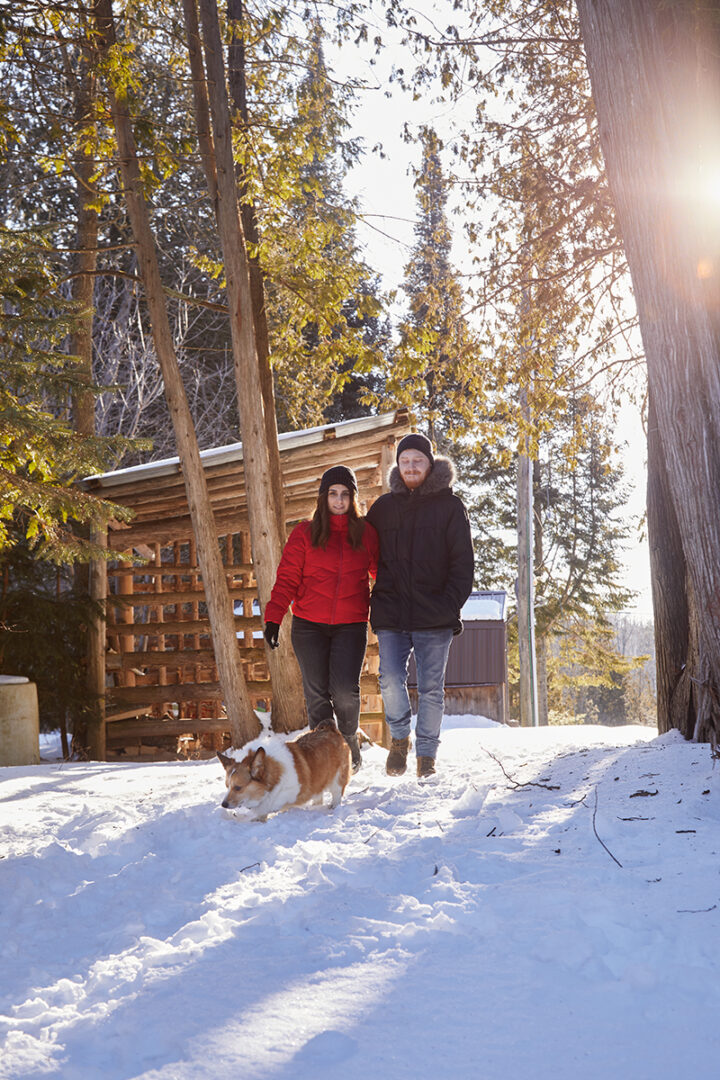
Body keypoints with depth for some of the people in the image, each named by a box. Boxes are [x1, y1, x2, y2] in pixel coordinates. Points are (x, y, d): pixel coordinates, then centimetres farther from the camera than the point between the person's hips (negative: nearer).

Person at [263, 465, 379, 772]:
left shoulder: (366, 533, 8)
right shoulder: (304, 534, 5)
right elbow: (287, 579, 2)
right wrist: (273, 618, -7)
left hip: (351, 625, 0)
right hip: (309, 625, 1)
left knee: (345, 690, -13)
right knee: (317, 693, 1)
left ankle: (349, 742, 14)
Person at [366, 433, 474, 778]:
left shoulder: (449, 506, 3)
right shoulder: (383, 507, 11)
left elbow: (463, 562, 2)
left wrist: (449, 604, -9)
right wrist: (378, 600, 9)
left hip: (434, 617, -2)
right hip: (391, 614, 2)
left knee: (431, 688, 2)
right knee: (391, 682, -8)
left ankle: (426, 754, 17)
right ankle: (399, 737, 18)